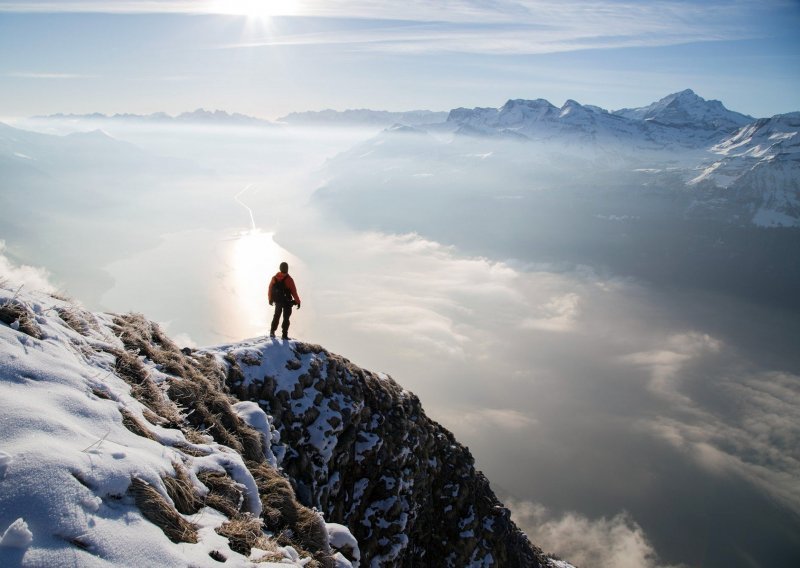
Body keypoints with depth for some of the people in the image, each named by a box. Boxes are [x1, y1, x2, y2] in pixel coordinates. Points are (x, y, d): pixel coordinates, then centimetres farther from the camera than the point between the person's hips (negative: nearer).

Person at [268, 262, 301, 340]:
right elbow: (294, 292, -16)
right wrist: (298, 302, -7)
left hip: (277, 301, 4)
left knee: (276, 316, 23)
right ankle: (284, 335, 7)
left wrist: (270, 299, 19)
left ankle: (272, 332, 24)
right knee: (286, 318, 7)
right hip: (287, 302, -4)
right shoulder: (288, 279, -19)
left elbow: (270, 289, 5)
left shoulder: (274, 278, -5)